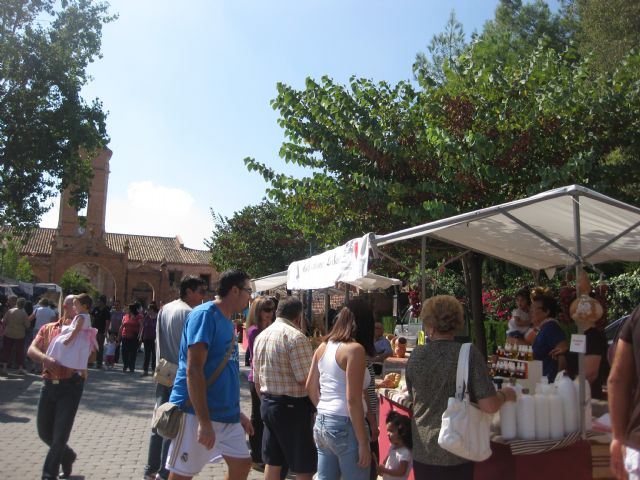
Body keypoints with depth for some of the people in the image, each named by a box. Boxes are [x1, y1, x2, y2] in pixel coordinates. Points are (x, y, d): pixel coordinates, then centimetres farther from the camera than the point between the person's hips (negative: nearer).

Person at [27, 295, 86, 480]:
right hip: (49, 385, 3)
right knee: (44, 432, 13)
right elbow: (31, 350, -2)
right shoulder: (47, 329, 10)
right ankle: (67, 456, 38)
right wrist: (46, 358, -23)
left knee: (60, 433, -3)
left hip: (71, 385, -3)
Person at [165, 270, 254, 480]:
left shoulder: (227, 321, 12)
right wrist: (204, 421, -25)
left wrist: (237, 412, 18)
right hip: (197, 414, -9)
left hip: (227, 414, 9)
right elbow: (193, 370, -23)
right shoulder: (205, 315, -16)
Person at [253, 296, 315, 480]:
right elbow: (305, 379, -21)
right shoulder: (295, 337, -17)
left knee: (272, 462, 17)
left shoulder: (261, 336, 9)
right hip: (292, 406, -8)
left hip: (267, 404, 8)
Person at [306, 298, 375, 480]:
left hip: (321, 424, 8)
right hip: (346, 426, -8)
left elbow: (311, 387, 15)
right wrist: (363, 442, -14)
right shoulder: (355, 349, -15)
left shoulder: (323, 346, 7)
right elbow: (353, 400, -18)